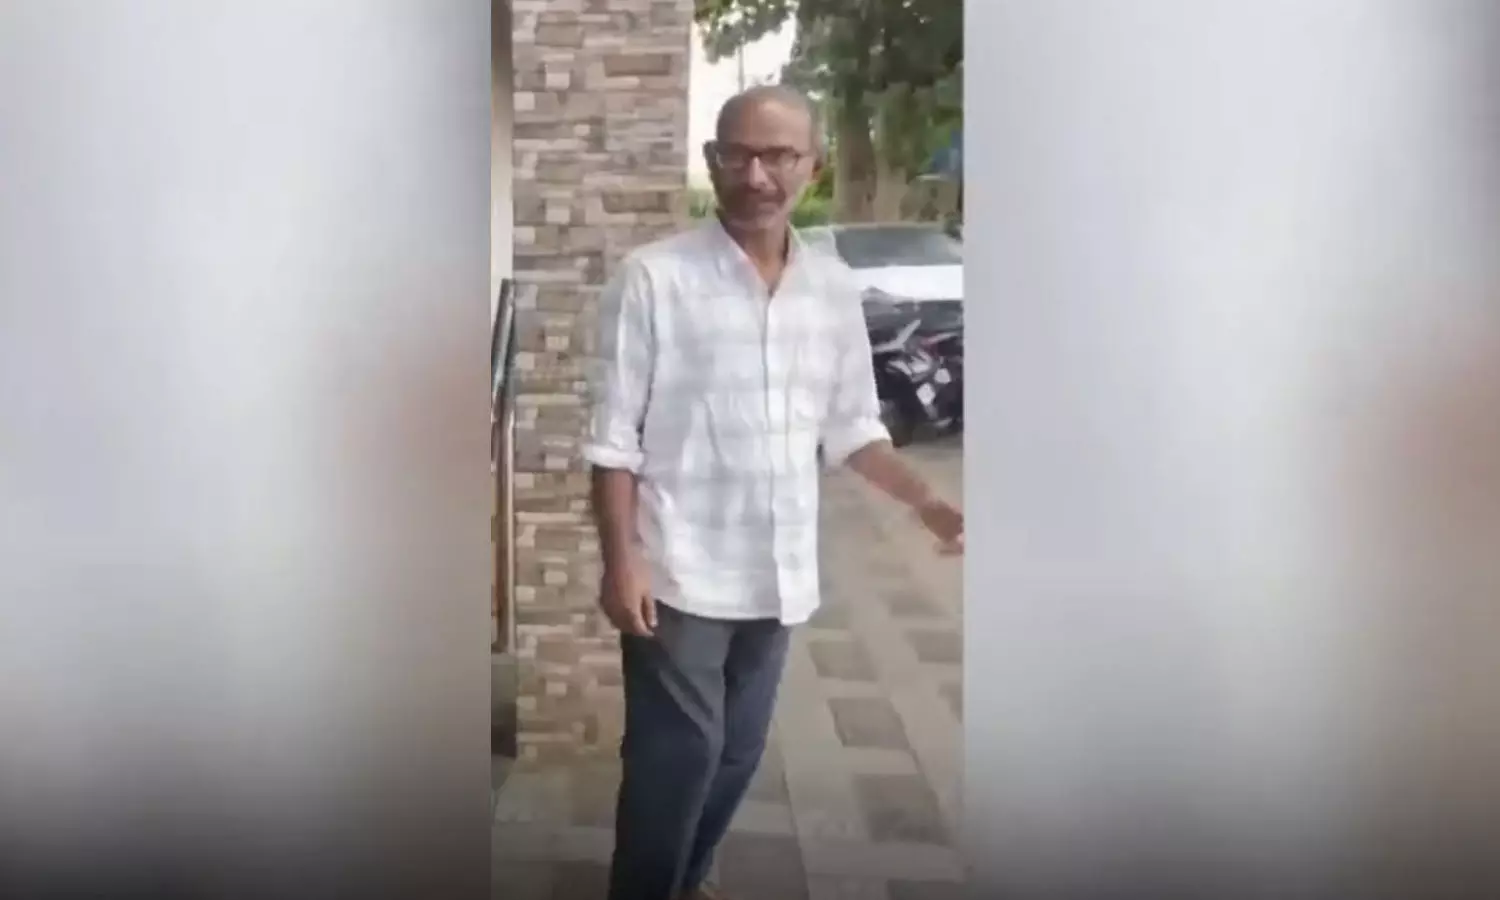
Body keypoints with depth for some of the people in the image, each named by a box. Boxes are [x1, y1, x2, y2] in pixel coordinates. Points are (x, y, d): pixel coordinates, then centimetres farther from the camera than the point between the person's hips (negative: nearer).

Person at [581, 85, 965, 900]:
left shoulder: (834, 288, 3)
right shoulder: (653, 279, -12)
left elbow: (851, 429, 10)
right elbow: (613, 439, -10)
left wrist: (927, 503, -2)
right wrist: (620, 561, -14)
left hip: (777, 575, 5)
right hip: (679, 574, -5)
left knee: (738, 752, 17)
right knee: (678, 755, 1)